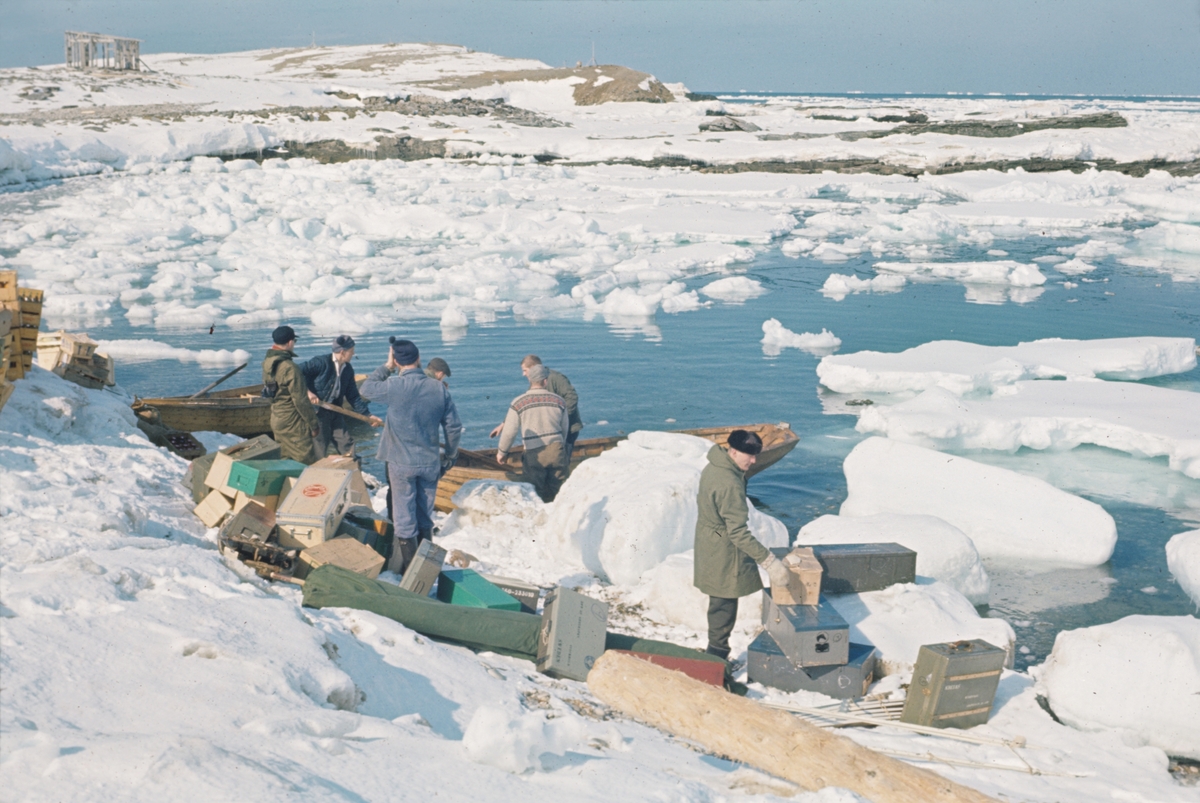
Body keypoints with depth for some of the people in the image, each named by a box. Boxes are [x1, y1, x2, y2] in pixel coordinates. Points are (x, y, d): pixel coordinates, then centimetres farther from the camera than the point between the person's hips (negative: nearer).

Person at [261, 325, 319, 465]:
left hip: (276, 420, 9)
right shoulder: (290, 368, -22)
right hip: (292, 423, -9)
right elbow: (301, 401, -19)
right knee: (308, 462, -4)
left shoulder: (267, 363, 4)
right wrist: (313, 424, -9)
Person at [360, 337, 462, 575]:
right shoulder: (439, 388, -6)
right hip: (430, 464, 3)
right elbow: (454, 427, 0)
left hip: (402, 464, -3)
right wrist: (450, 457, 13)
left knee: (404, 518, 6)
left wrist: (386, 366, 10)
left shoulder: (394, 386, -16)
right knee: (425, 518, 16)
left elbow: (366, 389, 4)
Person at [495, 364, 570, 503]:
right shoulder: (559, 400, 4)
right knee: (557, 492, 12)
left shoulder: (518, 403, -5)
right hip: (556, 450, 2)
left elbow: (509, 431, -3)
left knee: (536, 494, 8)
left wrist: (502, 452, 13)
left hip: (534, 454, -2)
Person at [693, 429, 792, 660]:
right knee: (724, 605, 2)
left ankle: (715, 654, 30)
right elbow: (738, 532, -31)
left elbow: (702, 502, 16)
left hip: (709, 544, 10)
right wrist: (769, 561, -32)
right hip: (724, 553, -10)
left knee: (719, 603, 19)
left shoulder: (713, 468, 2)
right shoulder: (730, 484, -28)